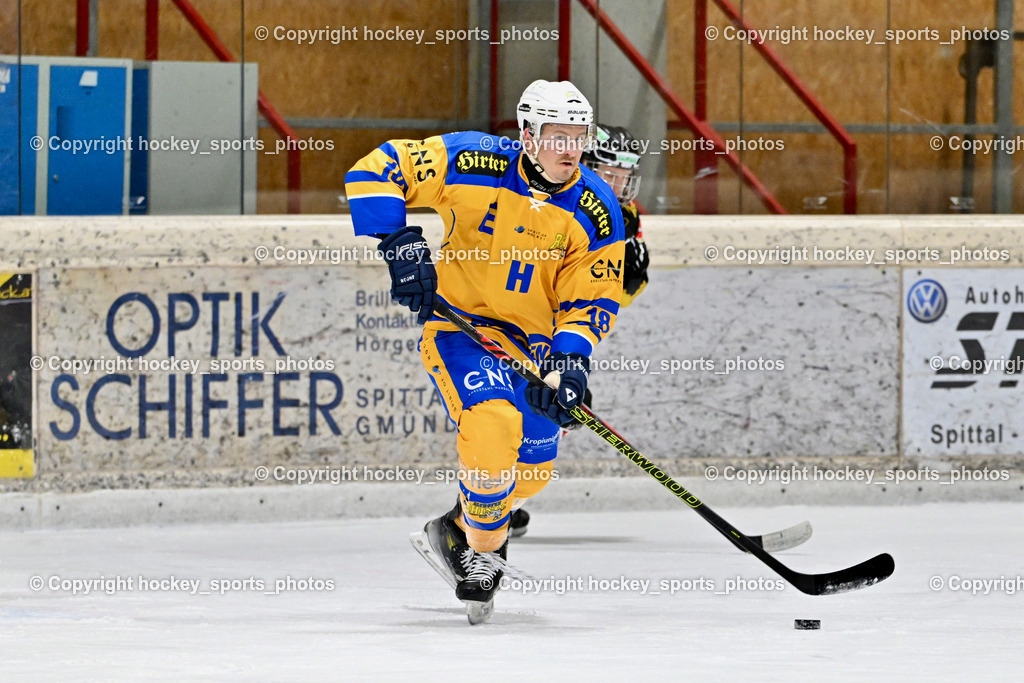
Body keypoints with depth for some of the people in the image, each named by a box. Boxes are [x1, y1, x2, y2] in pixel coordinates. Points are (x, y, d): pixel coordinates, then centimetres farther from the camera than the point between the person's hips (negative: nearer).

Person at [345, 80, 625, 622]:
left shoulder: (596, 211, -8)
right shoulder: (473, 164, -17)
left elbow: (591, 299, -5)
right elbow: (375, 171, -14)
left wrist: (569, 361, -22)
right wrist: (398, 243, -24)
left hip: (532, 339, 5)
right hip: (459, 319, -5)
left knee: (532, 466, 8)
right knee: (494, 421, -29)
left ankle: (456, 533, 36)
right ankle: (483, 550, -10)